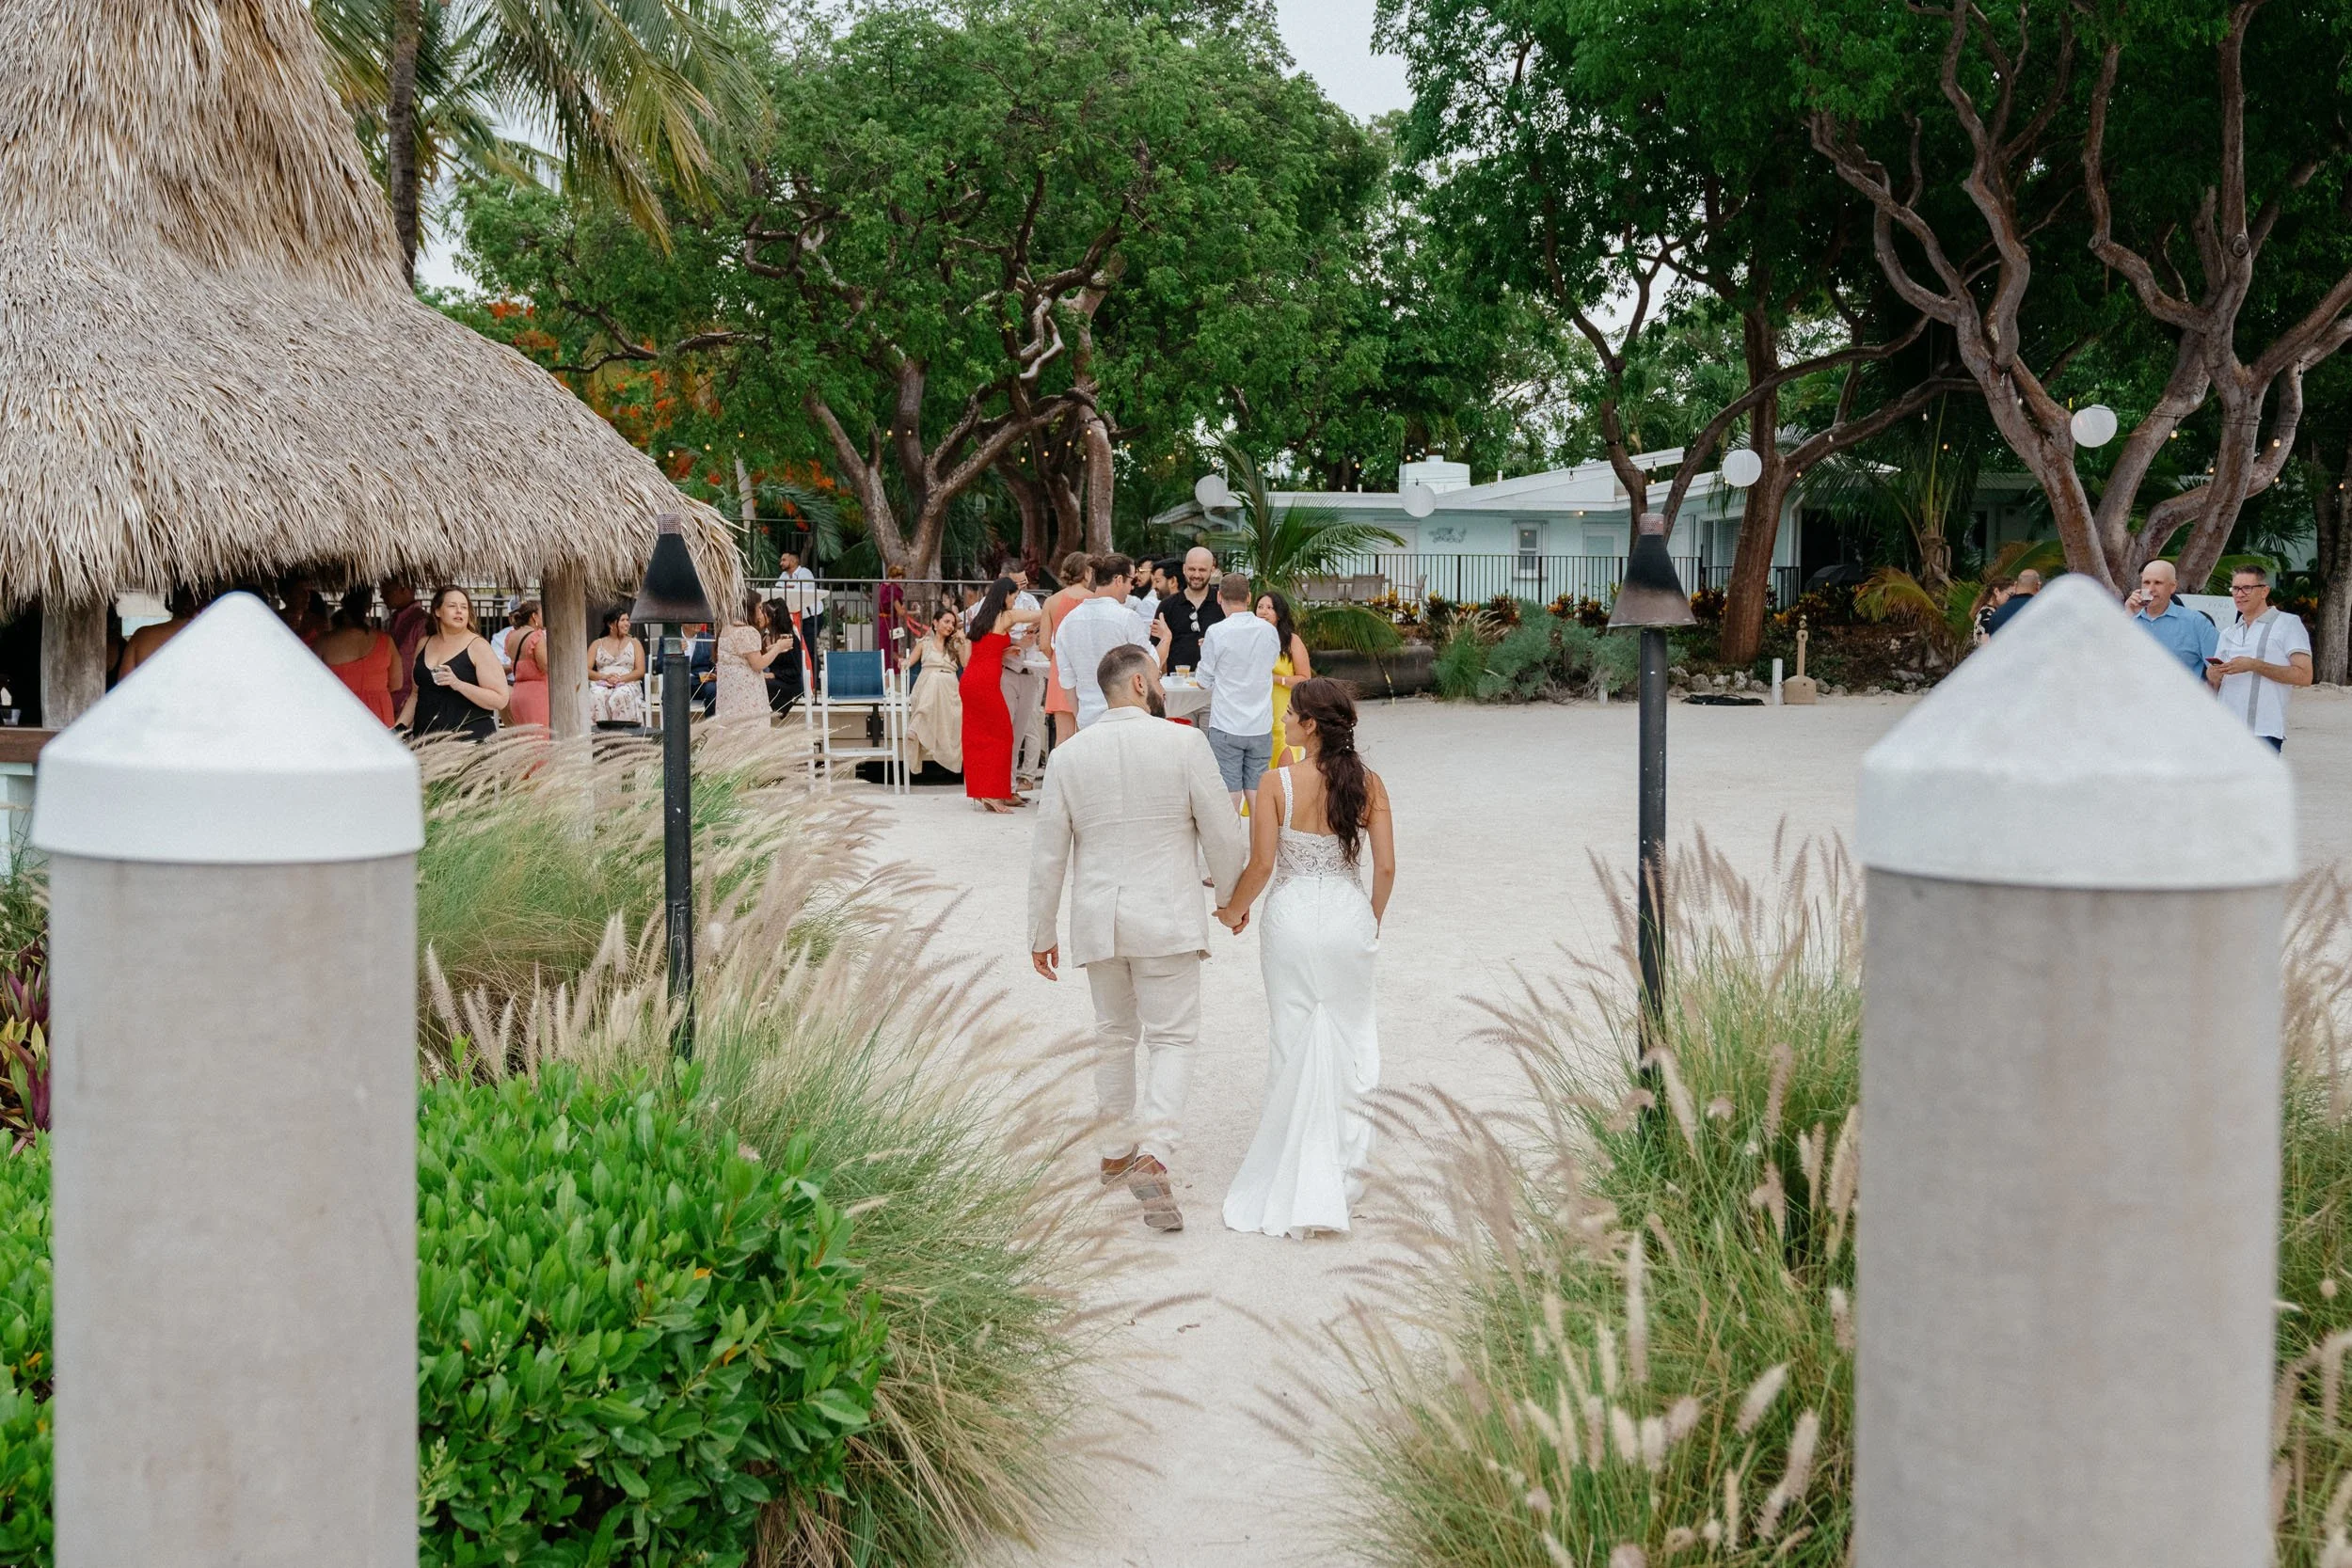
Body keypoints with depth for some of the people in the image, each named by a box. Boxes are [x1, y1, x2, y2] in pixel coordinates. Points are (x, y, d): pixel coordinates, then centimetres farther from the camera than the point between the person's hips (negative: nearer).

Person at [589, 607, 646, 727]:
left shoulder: (634, 643, 18)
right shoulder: (597, 644, 19)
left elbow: (641, 671, 6)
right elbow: (586, 670, 7)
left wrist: (620, 679, -11)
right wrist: (605, 677, -12)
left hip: (627, 685, -1)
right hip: (601, 685, 1)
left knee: (620, 696, -37)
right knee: (597, 696, -35)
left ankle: (621, 727, -36)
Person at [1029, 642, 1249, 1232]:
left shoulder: (1067, 756, -1)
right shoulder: (1185, 744, -9)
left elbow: (1048, 853, 2)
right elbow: (1221, 832, -5)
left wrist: (1042, 931, 12)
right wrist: (1230, 894, 12)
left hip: (1097, 918, 3)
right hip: (1166, 917, -3)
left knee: (1113, 1038, 19)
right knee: (1171, 1039, 3)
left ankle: (1115, 1152, 31)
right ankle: (1153, 1154, -15)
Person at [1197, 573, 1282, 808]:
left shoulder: (1216, 632, -11)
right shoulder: (1269, 631, 1)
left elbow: (1205, 680, -2)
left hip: (1226, 727, -3)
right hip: (1261, 726, 4)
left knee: (1229, 797, 0)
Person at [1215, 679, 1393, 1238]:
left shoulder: (1277, 784, -14)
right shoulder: (1368, 784, -5)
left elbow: (1261, 864, -15)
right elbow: (1386, 866, -5)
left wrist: (1234, 911, 3)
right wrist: (1373, 918, 12)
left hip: (1292, 920, -2)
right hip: (1349, 919, 2)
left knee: (1294, 1044, 9)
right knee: (1348, 1040, 16)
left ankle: (1300, 1184, 13)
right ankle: (1344, 1166, 24)